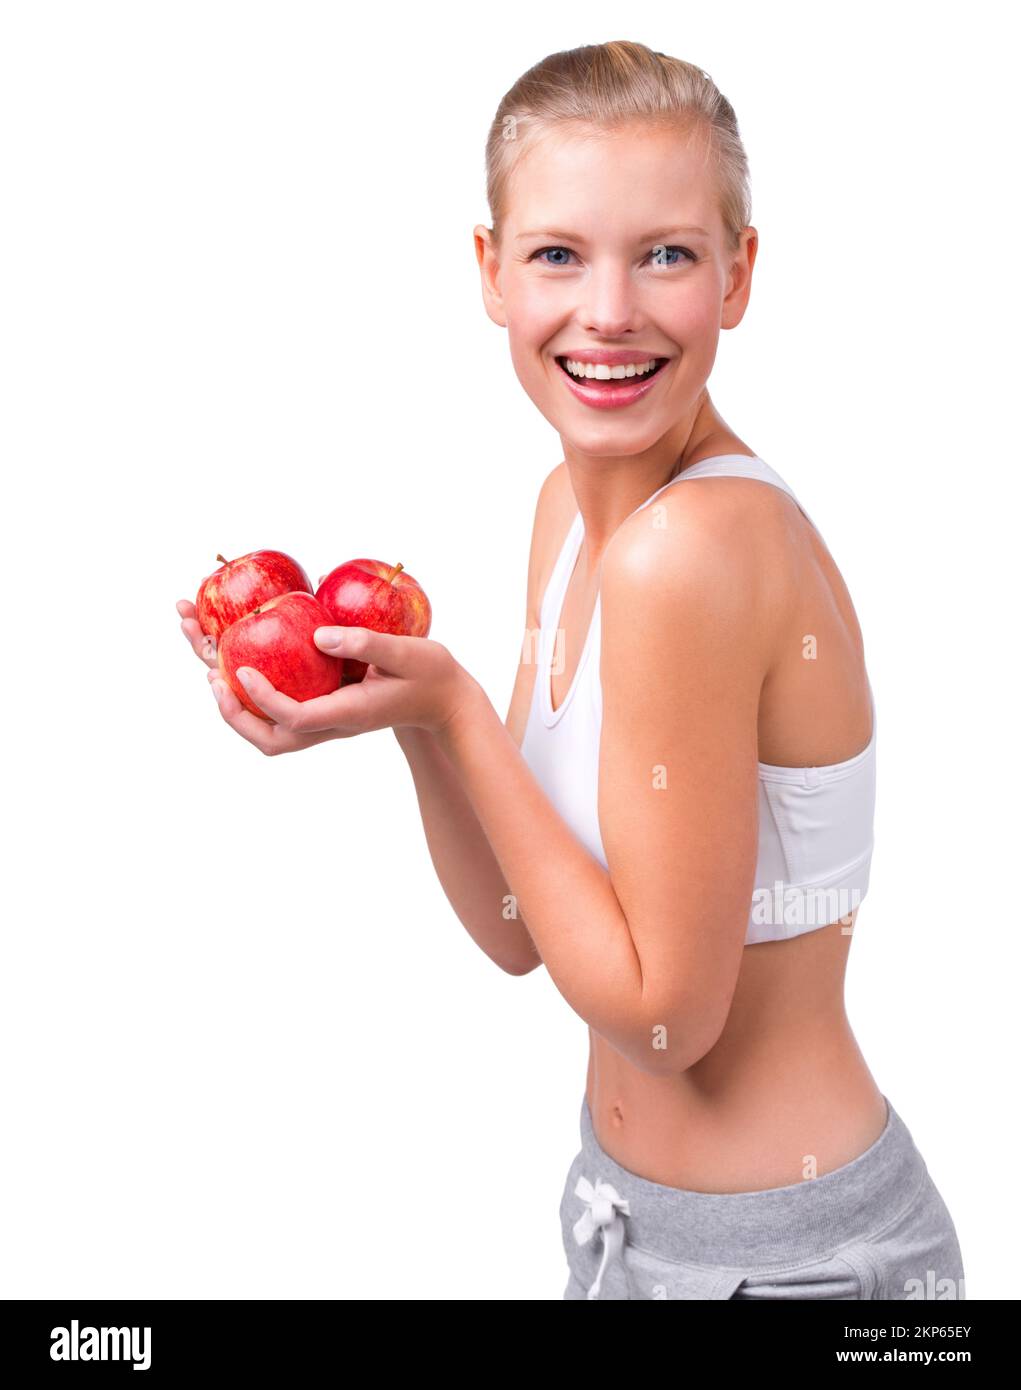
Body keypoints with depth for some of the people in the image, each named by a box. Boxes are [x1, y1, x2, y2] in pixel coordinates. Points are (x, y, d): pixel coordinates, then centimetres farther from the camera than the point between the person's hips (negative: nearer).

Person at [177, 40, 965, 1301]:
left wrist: (453, 708, -23)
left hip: (784, 1254, -7)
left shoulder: (698, 547, -28)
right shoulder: (576, 505, -3)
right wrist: (410, 707, -15)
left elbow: (662, 1011, -22)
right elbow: (521, 929, 0)